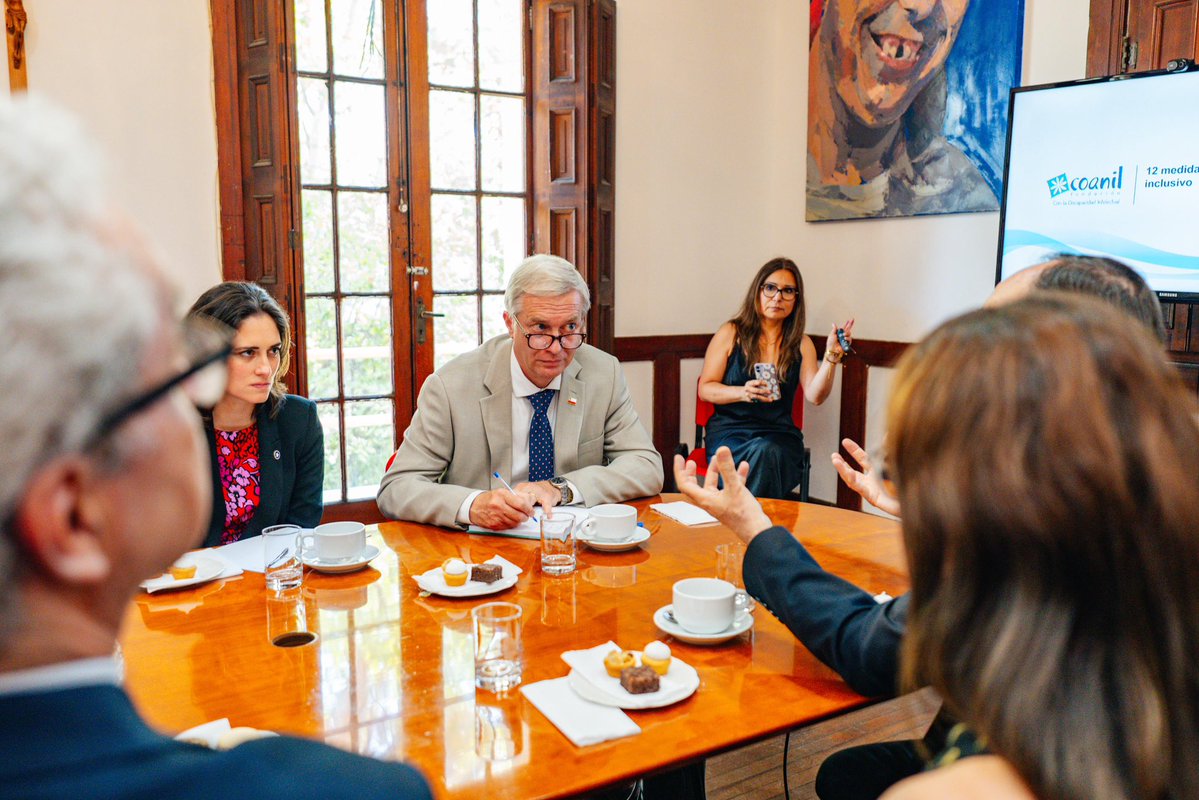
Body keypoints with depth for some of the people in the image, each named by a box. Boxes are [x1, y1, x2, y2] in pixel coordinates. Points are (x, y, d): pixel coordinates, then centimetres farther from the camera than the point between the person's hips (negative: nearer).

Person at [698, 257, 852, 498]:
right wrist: (743, 393, -14)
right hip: (729, 430, -1)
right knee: (762, 454, -36)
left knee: (766, 452, -35)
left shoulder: (801, 343, 13)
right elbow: (705, 389, 3)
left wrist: (832, 356, -14)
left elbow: (815, 396, -1)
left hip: (779, 435, 2)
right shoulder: (731, 333, 6)